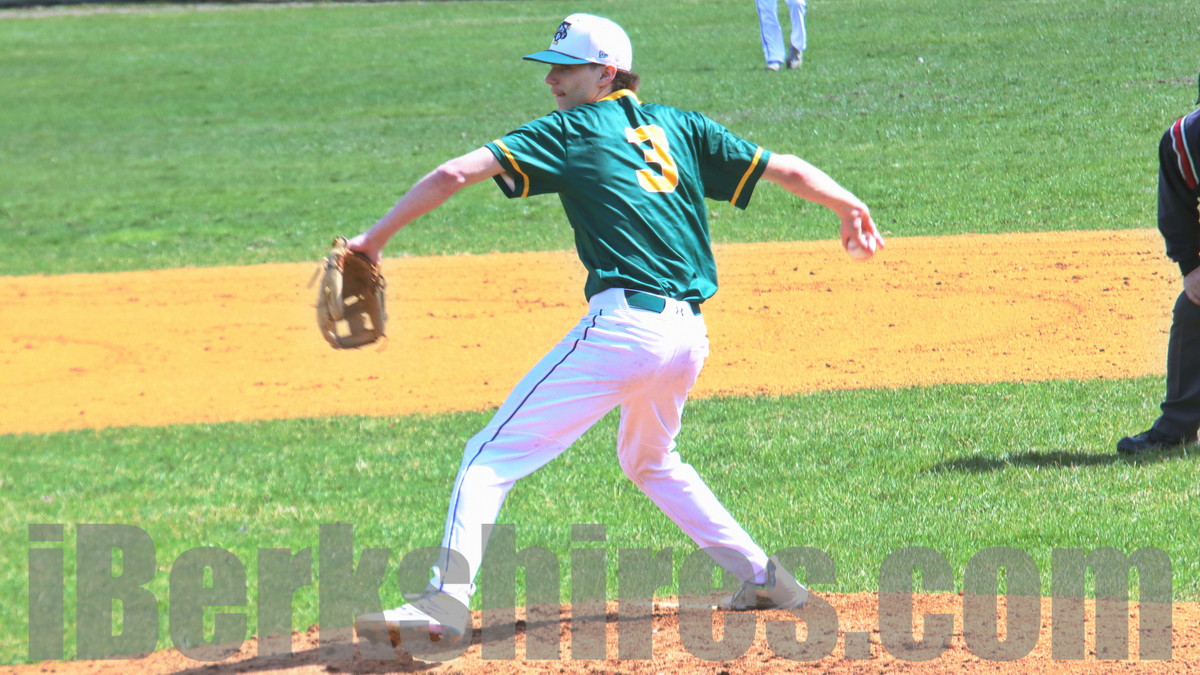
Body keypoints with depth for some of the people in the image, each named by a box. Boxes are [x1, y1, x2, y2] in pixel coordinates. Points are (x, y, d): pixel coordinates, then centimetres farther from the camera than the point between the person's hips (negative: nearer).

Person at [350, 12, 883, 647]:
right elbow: (786, 170, 18)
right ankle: (762, 577, 29)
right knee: (649, 460, 33)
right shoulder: (678, 127, 18)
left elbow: (455, 173, -5)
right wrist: (851, 208, 34)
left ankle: (447, 599, -24)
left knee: (492, 456, -6)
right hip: (690, 335, 7)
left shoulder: (567, 132, 5)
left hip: (624, 326, -7)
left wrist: (374, 238, 0)